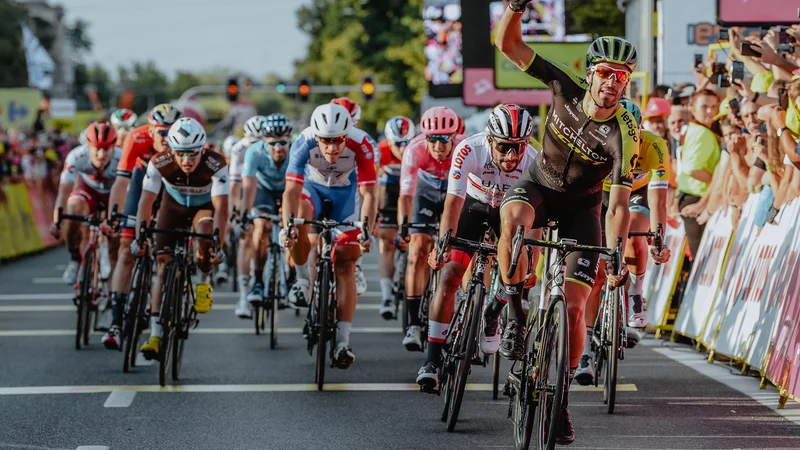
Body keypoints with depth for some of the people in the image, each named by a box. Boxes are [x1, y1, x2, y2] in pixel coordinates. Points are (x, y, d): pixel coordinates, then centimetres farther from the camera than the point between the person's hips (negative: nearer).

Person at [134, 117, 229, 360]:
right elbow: (146, 203, -28)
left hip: (205, 205, -2)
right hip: (174, 206, 2)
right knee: (163, 265, -11)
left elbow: (221, 207, -37)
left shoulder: (216, 164, -34)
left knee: (205, 230, -36)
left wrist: (218, 244, -48)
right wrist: (140, 238, -38)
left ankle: (204, 281, -8)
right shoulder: (160, 164, -30)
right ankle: (155, 334, -10)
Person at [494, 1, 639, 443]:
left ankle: (562, 397, 6)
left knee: (573, 305, -11)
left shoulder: (623, 135, -25)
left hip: (581, 207, -1)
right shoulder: (566, 88, -20)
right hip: (538, 183, 1)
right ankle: (514, 311, -24)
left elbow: (618, 204, -27)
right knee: (513, 216, -38)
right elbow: (508, 45, -19)